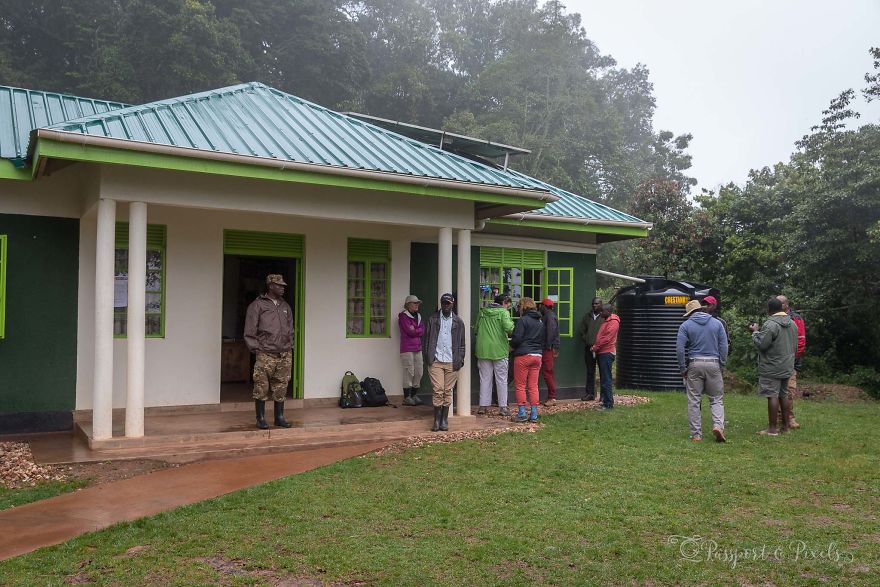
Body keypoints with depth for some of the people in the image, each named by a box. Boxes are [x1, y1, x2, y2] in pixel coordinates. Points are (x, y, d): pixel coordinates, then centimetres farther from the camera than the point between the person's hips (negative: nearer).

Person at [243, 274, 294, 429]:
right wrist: (257, 349, -7)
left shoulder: (286, 307, 15)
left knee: (281, 388, 9)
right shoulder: (257, 305, -3)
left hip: (285, 355, 5)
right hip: (265, 355, -5)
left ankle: (279, 417, 18)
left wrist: (290, 347, 14)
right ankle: (260, 418, 10)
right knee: (262, 387, -2)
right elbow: (249, 332, -3)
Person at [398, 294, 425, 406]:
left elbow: (423, 331, 6)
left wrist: (414, 330, -6)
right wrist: (418, 331, 1)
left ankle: (414, 395, 15)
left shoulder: (418, 316, 18)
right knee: (409, 372, -7)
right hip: (407, 348, -7)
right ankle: (407, 397, -1)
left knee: (419, 372, 5)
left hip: (417, 347, 7)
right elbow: (409, 331, -13)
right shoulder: (403, 316, -3)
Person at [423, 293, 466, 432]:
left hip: (452, 362, 1)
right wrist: (427, 357, -2)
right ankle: (437, 420, 2)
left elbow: (462, 343, 12)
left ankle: (444, 420, 14)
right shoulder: (432, 319, 6)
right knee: (437, 390, -6)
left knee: (448, 391, 5)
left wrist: (460, 359, 2)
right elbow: (426, 339, 7)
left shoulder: (458, 322, 9)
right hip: (436, 361, -1)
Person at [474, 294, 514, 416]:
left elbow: (475, 330, 12)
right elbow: (509, 328, -21)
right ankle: (502, 407, 8)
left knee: (485, 378, 11)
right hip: (499, 350, -4)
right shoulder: (503, 312, -7)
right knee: (501, 379, 6)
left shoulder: (483, 312, 8)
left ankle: (483, 405, 11)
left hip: (483, 350, 4)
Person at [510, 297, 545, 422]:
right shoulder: (541, 322, 14)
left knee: (520, 386, 2)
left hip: (523, 356, -6)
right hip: (537, 355, 7)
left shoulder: (523, 320, -9)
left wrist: (511, 346, 4)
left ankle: (521, 414, 2)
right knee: (533, 386, 9)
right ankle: (534, 415, 8)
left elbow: (516, 338, -14)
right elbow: (543, 340, 17)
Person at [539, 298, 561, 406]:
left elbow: (550, 332, -21)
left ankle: (552, 398, -8)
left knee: (547, 372, -10)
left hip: (549, 349, -11)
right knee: (549, 372, 14)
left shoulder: (550, 316, -13)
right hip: (551, 348, 11)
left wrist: (549, 346, -20)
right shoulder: (549, 315, 19)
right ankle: (551, 397, 19)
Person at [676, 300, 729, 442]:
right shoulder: (717, 323, 8)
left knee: (694, 401, 4)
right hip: (713, 364, 1)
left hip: (694, 365, -1)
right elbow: (724, 347, 2)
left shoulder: (686, 325, 2)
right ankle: (718, 425, -11)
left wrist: (683, 369, 0)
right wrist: (721, 366, 7)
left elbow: (679, 349, -7)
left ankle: (696, 434, 4)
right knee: (717, 399, 10)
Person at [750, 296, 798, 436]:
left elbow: (761, 344, -18)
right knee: (784, 395, 16)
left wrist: (755, 332, -3)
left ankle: (772, 429, -4)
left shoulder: (770, 324, -18)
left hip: (772, 368, -8)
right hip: (787, 367, 8)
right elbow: (795, 345, 17)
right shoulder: (792, 323, 11)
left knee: (772, 396, -6)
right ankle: (785, 426, 21)